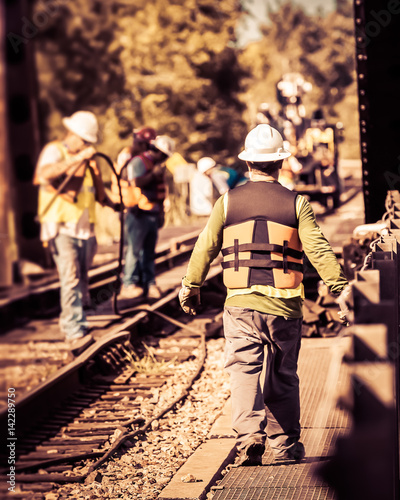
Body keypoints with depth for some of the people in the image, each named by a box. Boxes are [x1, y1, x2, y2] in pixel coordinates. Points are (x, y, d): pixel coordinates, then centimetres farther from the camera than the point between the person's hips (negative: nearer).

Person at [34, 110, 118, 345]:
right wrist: (76, 158, -32)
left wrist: (113, 204, 19)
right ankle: (74, 329, -16)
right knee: (71, 278, -15)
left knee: (82, 279, 8)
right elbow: (46, 172, -26)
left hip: (85, 228, 6)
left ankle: (78, 323, 19)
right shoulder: (54, 150, -3)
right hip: (62, 227, -6)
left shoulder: (88, 159, 18)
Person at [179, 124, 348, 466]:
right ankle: (285, 444, 19)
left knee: (245, 372, -2)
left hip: (241, 305, 0)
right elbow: (319, 250, -6)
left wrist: (191, 287, 18)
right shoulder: (296, 204, 1)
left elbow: (205, 248, 7)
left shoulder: (228, 202, 3)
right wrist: (341, 285, 0)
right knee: (283, 377, 13)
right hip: (285, 306, 1)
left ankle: (250, 436, -21)